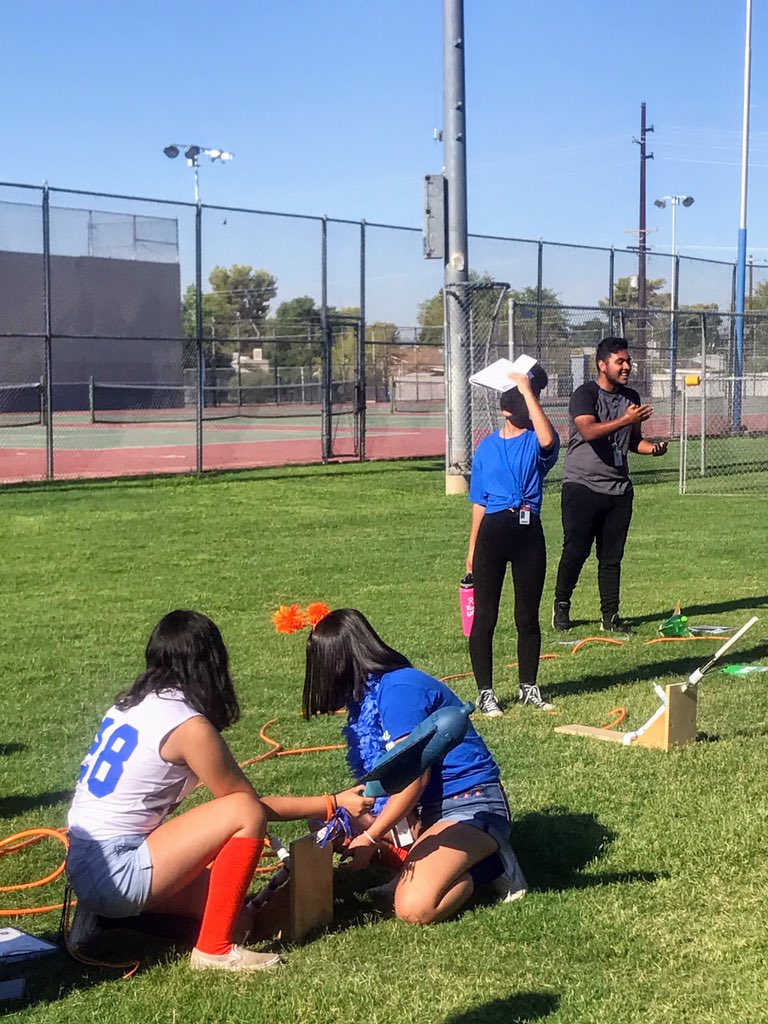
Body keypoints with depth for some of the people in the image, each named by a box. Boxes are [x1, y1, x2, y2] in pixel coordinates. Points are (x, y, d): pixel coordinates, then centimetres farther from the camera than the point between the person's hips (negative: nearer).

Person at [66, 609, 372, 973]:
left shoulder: (132, 705, 11)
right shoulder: (189, 726, -15)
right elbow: (251, 803, -5)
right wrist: (335, 803, 3)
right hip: (114, 873, -9)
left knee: (237, 916, 9)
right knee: (245, 812, -15)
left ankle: (104, 916, 11)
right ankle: (214, 950, -8)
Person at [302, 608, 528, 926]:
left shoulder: (399, 689, -19)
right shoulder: (371, 693, 10)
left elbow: (415, 778, -21)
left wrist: (369, 838, -15)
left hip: (471, 806, -10)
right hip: (429, 806, 10)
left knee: (414, 908, -28)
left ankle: (489, 864, 0)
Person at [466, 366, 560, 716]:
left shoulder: (537, 442, 3)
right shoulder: (487, 447, 11)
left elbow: (547, 440, -24)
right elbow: (479, 502, 13)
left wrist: (529, 391, -19)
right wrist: (472, 548, 10)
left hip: (528, 531, -1)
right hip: (493, 531, 1)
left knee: (528, 617, 8)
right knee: (485, 617, 0)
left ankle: (529, 688, 22)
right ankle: (485, 693, 8)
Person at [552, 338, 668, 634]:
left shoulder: (631, 397, 13)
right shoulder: (584, 395, -8)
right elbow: (588, 431, -26)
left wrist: (653, 448, 1)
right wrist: (625, 420, -35)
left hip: (619, 488, 5)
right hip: (582, 485, -5)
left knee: (612, 556, 6)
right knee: (575, 551, -3)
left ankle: (610, 615, 12)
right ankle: (561, 605, 16)